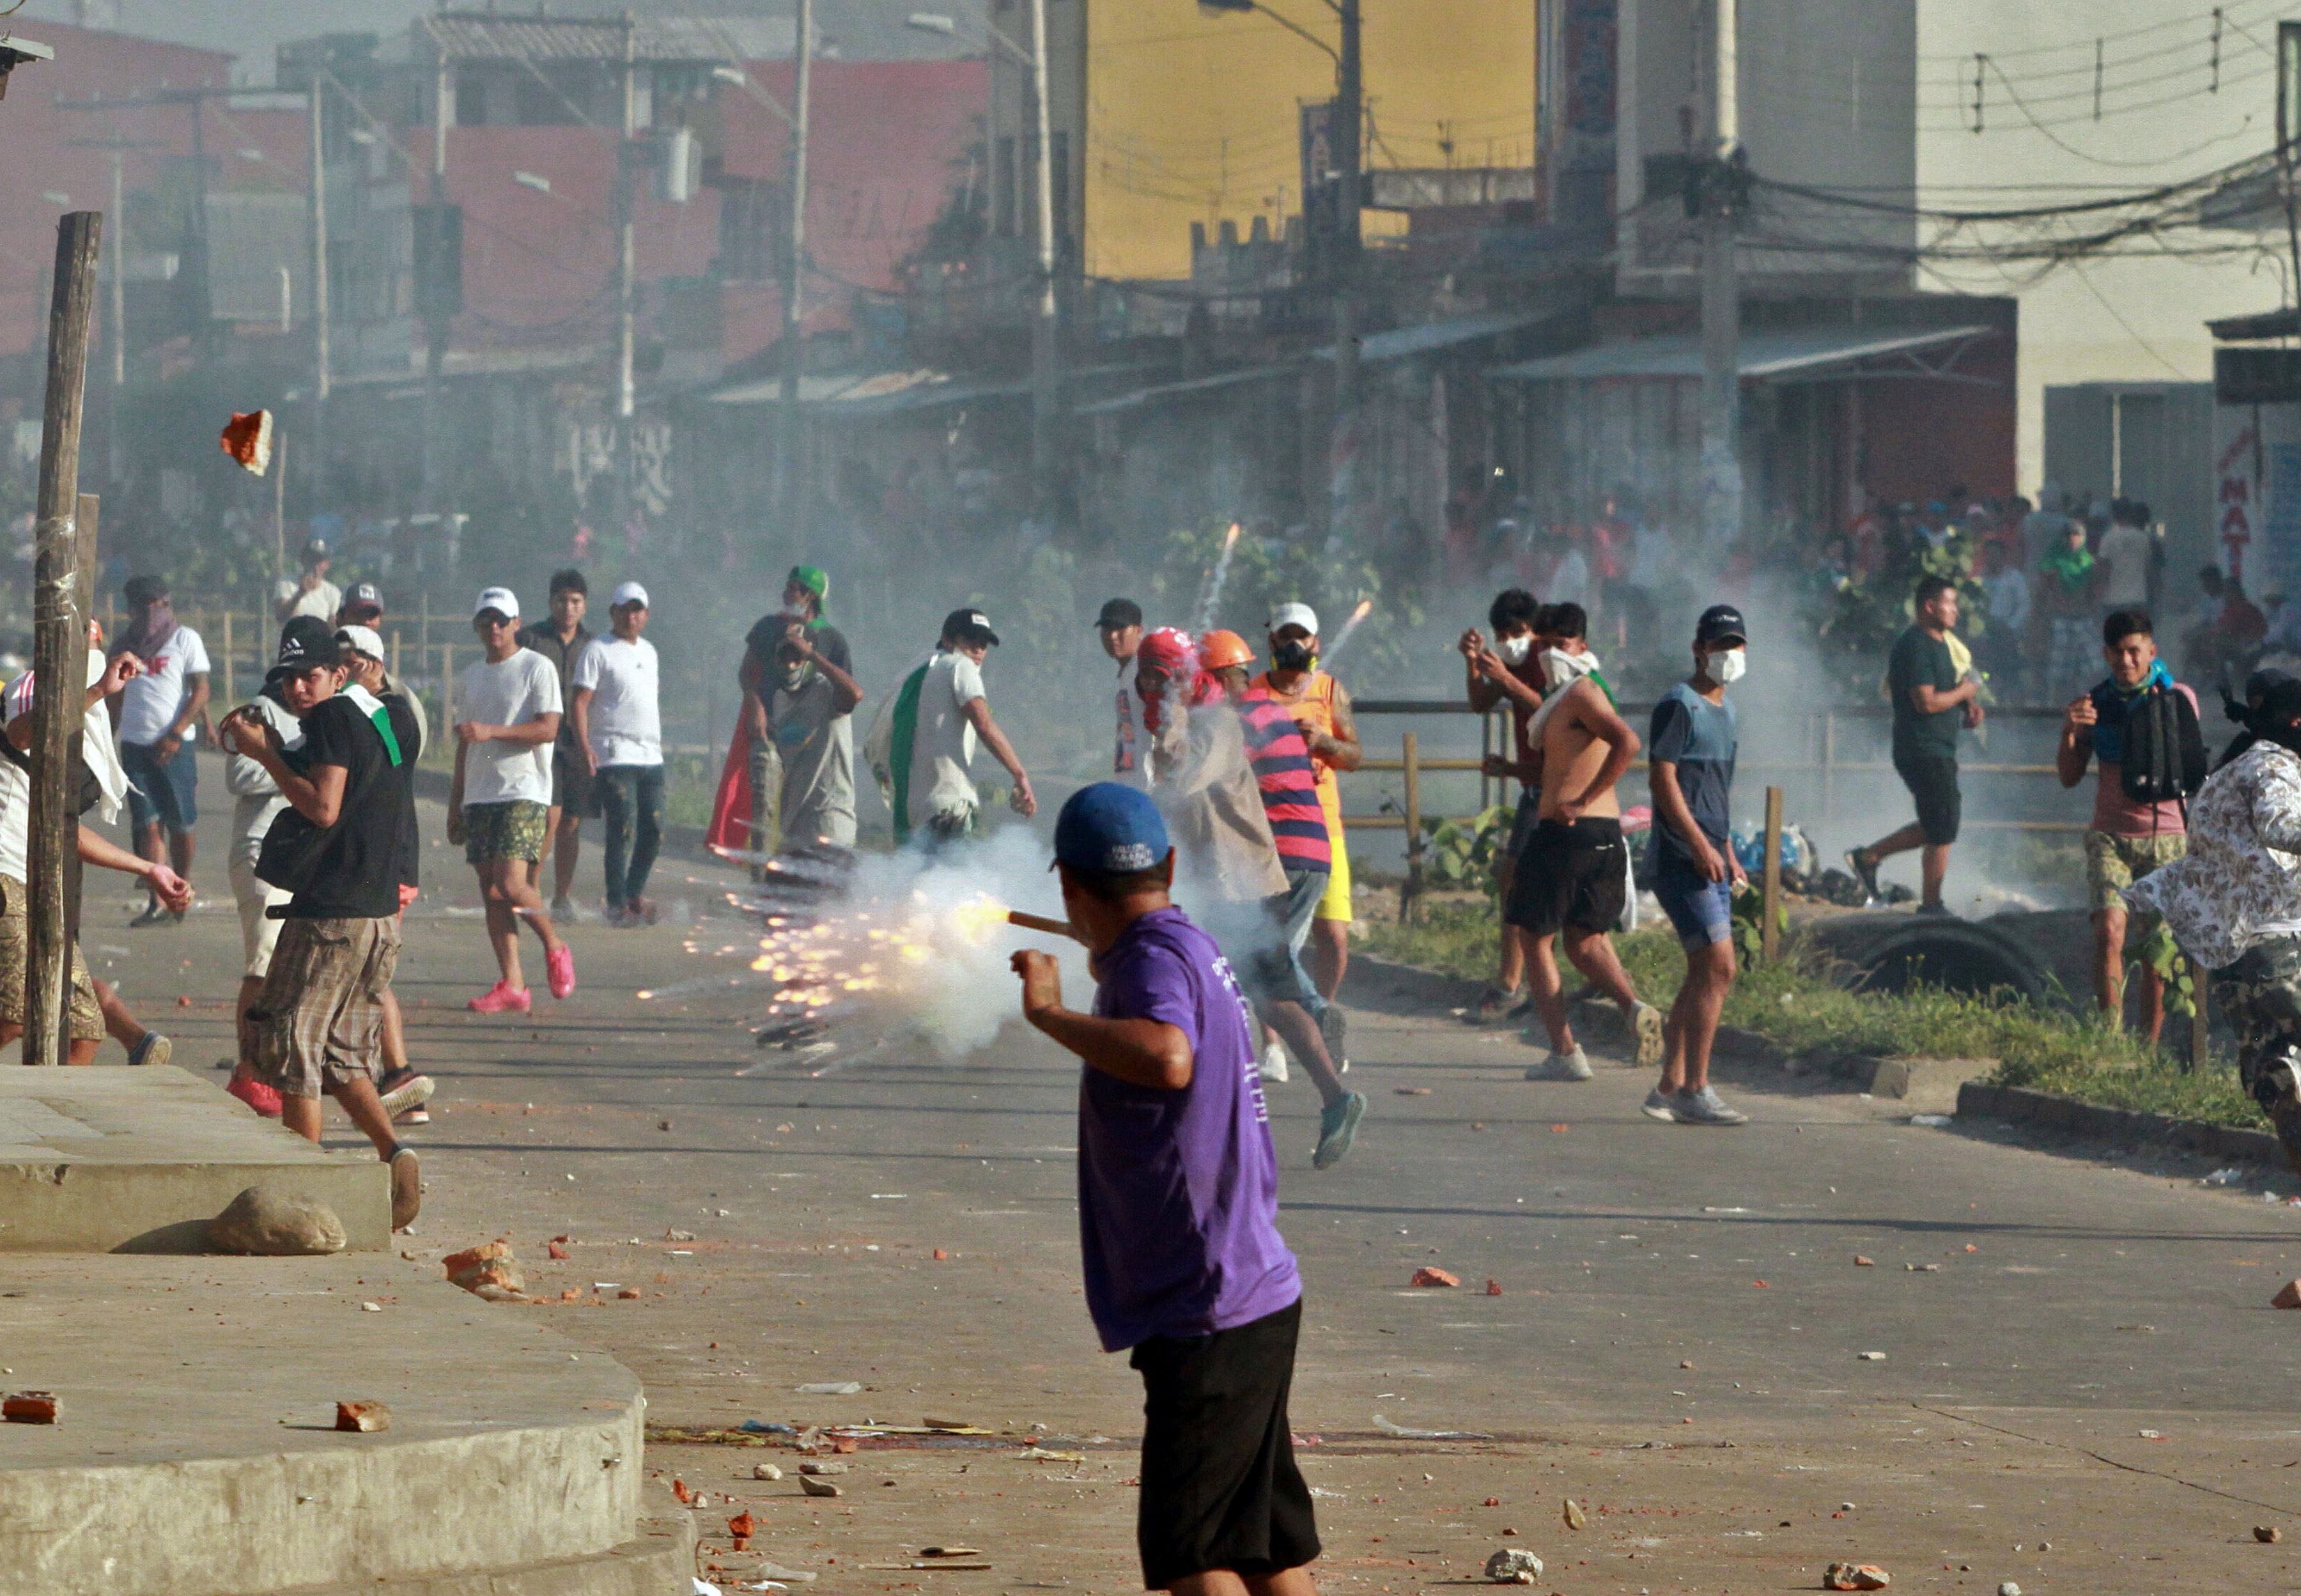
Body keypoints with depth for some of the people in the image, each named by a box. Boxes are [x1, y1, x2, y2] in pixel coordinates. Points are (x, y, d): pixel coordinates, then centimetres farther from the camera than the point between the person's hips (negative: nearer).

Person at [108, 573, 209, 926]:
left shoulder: (185, 639, 0)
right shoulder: (128, 643, 14)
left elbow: (200, 692, -6)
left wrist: (174, 735, -14)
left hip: (175, 747, -4)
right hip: (134, 745, 4)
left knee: (180, 825, 1)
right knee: (147, 824, -5)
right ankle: (158, 903, -10)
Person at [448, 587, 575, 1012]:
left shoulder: (537, 668, -1)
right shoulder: (471, 676, 19)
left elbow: (548, 729, -11)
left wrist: (492, 732, -21)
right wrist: (455, 802, 21)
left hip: (524, 793, -6)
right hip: (479, 796, 6)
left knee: (511, 883, -18)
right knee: (490, 890, 0)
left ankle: (555, 947, 7)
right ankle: (512, 985, 1)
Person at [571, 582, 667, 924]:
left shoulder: (648, 651, 20)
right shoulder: (597, 650, -3)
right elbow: (579, 703, -10)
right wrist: (585, 748, -21)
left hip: (651, 756, 7)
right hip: (614, 756, -7)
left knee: (654, 830, 6)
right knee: (623, 829, -12)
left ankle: (635, 894, 21)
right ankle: (617, 905, -8)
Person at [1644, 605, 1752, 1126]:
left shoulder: (1724, 709, 19)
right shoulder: (1679, 706, -9)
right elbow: (1662, 778, -15)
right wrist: (1699, 843, -21)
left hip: (1711, 859, 10)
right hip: (1682, 859, -10)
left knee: (1703, 974, 9)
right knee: (1718, 966, -14)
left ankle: (1669, 1088, 14)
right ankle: (1694, 1090, -13)